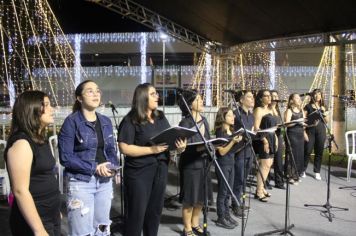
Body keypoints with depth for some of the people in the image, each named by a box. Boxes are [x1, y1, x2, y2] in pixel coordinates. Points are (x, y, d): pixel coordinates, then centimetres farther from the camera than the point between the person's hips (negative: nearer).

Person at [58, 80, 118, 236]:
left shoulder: (106, 121, 7)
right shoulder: (72, 121, -10)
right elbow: (66, 157, -15)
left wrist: (112, 166, -8)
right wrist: (95, 168, -19)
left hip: (105, 182, 6)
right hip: (81, 182, -5)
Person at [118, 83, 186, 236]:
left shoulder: (161, 118, 9)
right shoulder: (130, 121, -10)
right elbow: (124, 148, -17)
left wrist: (179, 146, -9)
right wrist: (152, 150, -23)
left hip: (160, 170, 6)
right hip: (139, 173, -6)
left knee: (155, 210, 17)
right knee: (137, 213, 4)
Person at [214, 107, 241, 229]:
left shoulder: (232, 131, 9)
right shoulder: (220, 132, -14)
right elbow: (222, 152, -18)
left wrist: (238, 142, -1)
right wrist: (233, 141, -27)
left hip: (231, 164, 8)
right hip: (222, 165, -8)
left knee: (228, 192, 14)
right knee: (222, 192, 1)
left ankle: (227, 215, 26)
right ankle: (221, 219, 11)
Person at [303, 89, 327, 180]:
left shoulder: (323, 108, 14)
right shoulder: (308, 106, 4)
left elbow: (326, 121, 9)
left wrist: (324, 112, -5)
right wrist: (310, 123, -15)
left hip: (321, 131, 3)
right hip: (310, 131, -3)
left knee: (319, 152, 5)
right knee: (307, 151, -6)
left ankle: (317, 172, 14)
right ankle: (303, 170, 8)